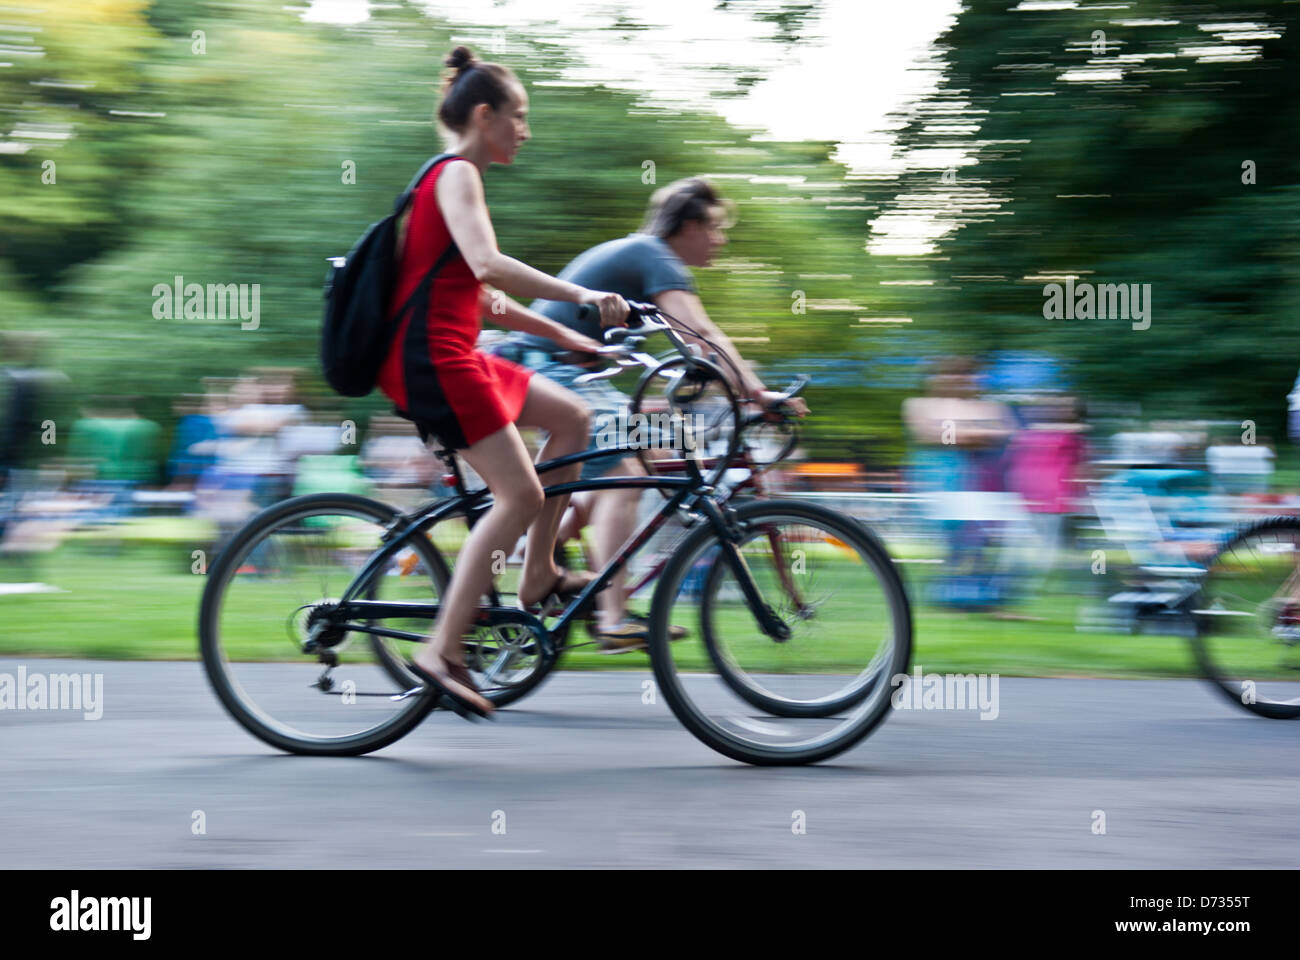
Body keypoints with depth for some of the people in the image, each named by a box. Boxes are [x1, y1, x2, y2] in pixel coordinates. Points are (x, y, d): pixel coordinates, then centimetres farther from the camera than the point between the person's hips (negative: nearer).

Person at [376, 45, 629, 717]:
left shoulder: (450, 178, 22)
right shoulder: (456, 176, -9)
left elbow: (483, 300, 24)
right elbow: (488, 264, -28)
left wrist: (566, 336, 21)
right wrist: (580, 296, -29)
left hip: (447, 353, 10)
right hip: (430, 357, -10)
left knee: (571, 418, 15)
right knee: (521, 493, -14)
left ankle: (537, 575, 16)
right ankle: (442, 650, -15)